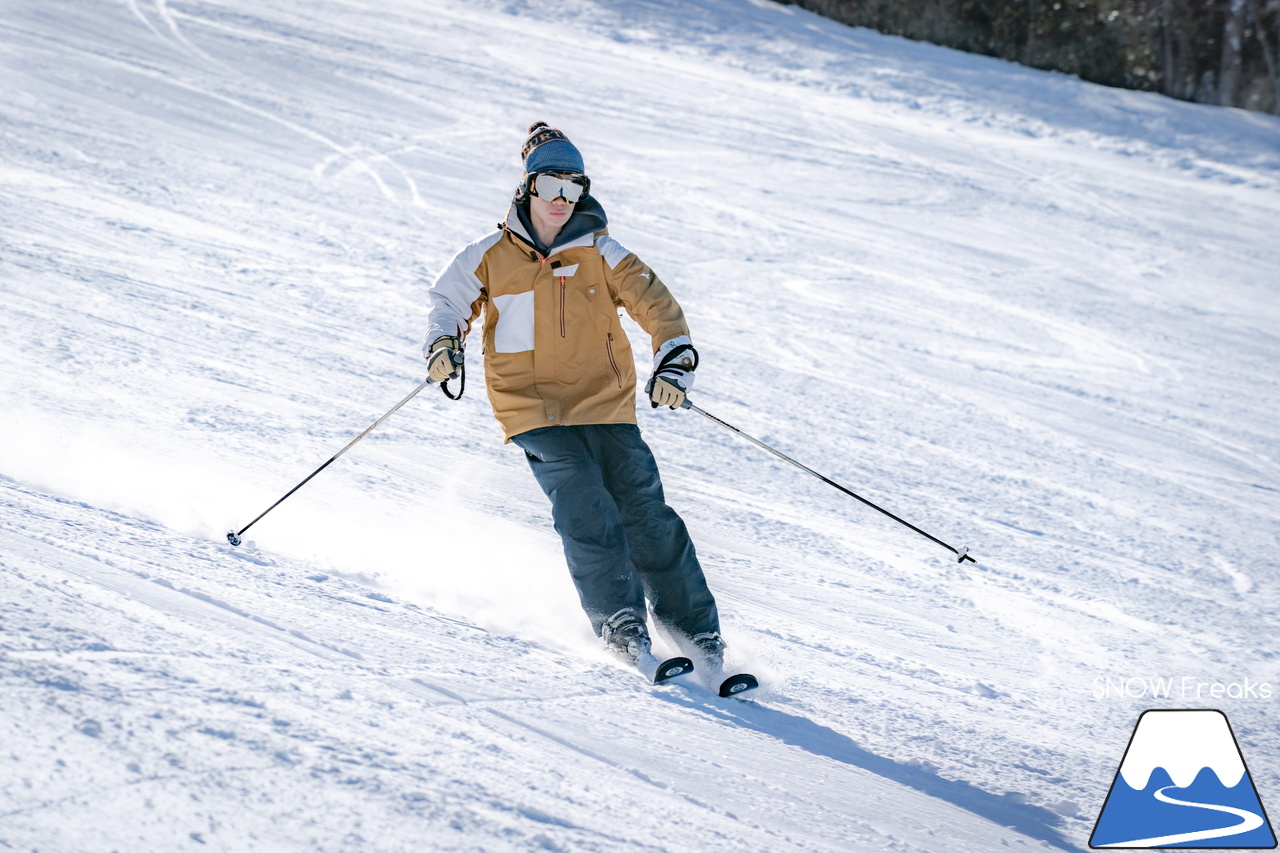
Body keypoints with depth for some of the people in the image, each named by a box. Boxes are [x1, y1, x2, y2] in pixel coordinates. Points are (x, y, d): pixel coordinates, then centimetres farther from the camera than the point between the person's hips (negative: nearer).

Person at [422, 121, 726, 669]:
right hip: (534, 412, -1)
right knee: (585, 510, -21)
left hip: (606, 404, 1)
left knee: (644, 511, -8)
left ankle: (694, 628, 0)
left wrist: (674, 358, -16)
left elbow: (655, 304, 0)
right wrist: (443, 343, -4)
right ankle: (618, 622, -13)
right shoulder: (490, 257, 5)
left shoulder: (599, 253, 4)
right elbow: (449, 299, 16)